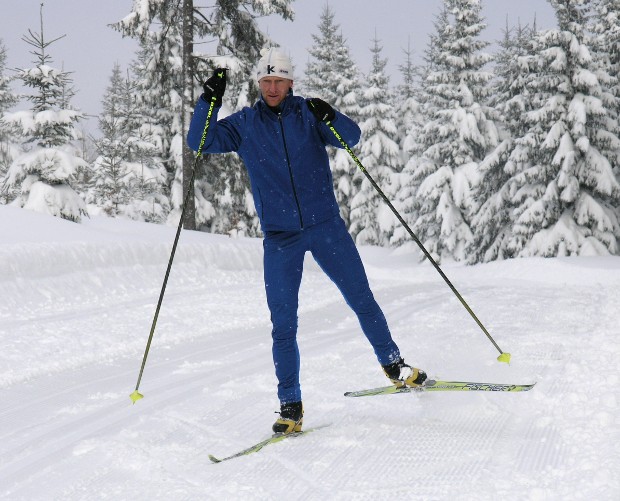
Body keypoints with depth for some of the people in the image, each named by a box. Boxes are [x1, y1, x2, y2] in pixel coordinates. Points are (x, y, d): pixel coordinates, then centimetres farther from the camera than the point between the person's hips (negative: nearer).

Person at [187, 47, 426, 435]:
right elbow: (200, 142, -3)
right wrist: (210, 100, -15)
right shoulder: (244, 125, 4)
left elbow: (351, 137, -9)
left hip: (327, 227, 0)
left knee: (362, 300, 6)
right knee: (283, 324, 0)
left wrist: (330, 118, -29)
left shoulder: (308, 113, 1)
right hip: (280, 237, 0)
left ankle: (394, 365, 25)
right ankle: (290, 405, 8)